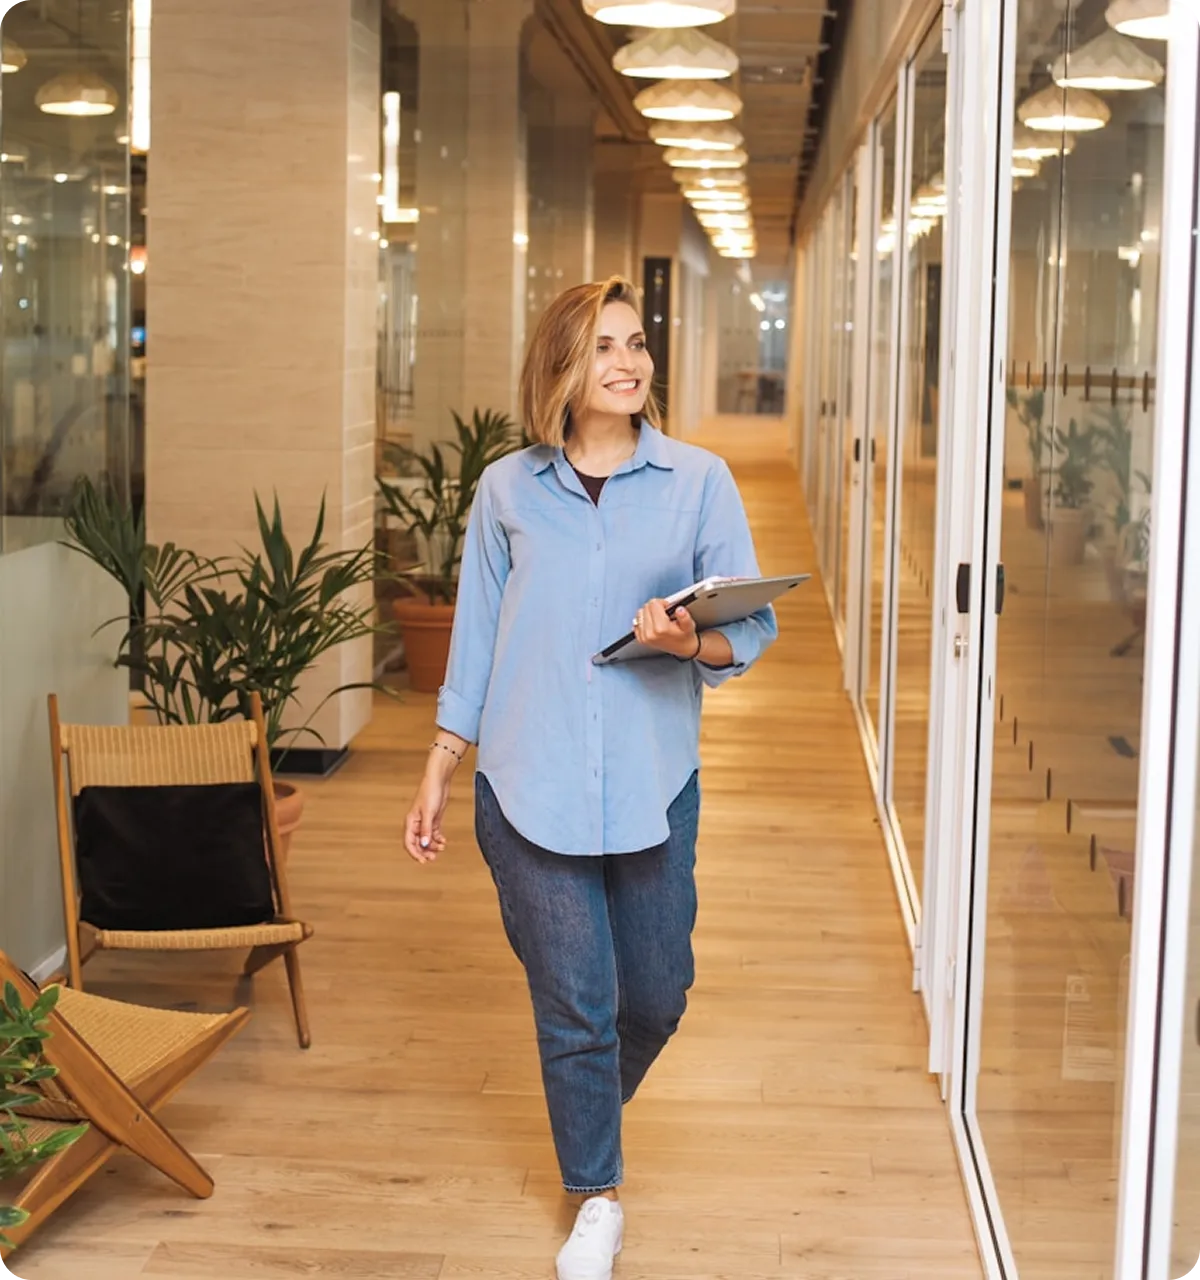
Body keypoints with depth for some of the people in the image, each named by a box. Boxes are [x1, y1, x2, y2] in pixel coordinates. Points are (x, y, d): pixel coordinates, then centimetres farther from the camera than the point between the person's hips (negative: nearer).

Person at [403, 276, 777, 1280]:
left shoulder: (698, 481, 0)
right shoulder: (508, 491, 3)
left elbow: (752, 626, -2)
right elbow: (476, 643, 9)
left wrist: (694, 643, -25)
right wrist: (437, 779, 9)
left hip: (653, 788, 1)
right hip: (529, 786, 0)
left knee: (656, 992, 12)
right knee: (573, 1001, 3)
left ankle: (595, 1107, 45)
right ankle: (597, 1200, 22)